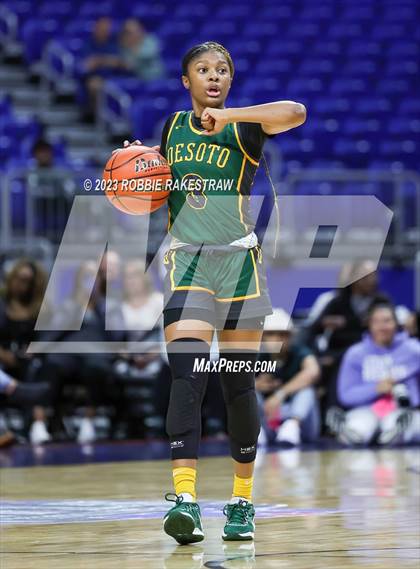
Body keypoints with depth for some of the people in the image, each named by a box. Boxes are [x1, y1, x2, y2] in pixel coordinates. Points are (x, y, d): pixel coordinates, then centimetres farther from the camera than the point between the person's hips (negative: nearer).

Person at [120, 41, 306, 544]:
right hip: (186, 262, 1)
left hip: (239, 262, -1)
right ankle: (184, 499, -25)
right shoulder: (173, 126, 10)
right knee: (187, 378, -15)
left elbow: (296, 113, -24)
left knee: (238, 385, 4)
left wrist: (228, 115, -23)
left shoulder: (244, 128, -2)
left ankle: (242, 500, 18)